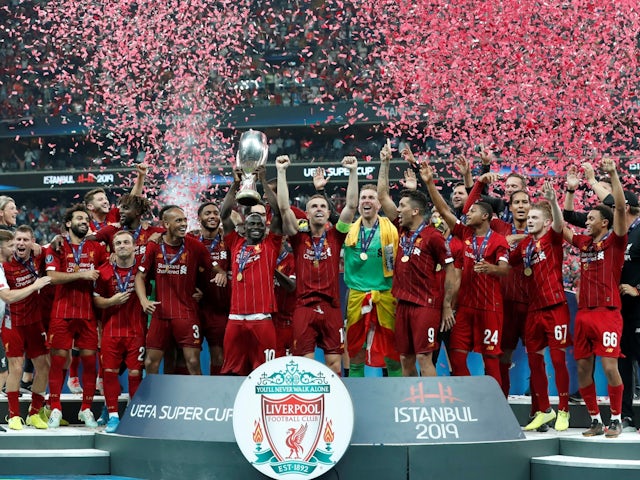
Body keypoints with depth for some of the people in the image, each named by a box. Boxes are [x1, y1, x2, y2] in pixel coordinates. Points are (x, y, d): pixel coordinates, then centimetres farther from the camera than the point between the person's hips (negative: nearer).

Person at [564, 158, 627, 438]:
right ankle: (595, 420, 15)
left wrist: (613, 174, -15)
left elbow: (620, 207, -11)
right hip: (584, 313, 6)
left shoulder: (614, 241, 0)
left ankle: (616, 419, 2)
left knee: (610, 367, -12)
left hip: (607, 313, -6)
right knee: (583, 368, 5)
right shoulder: (584, 243, 16)